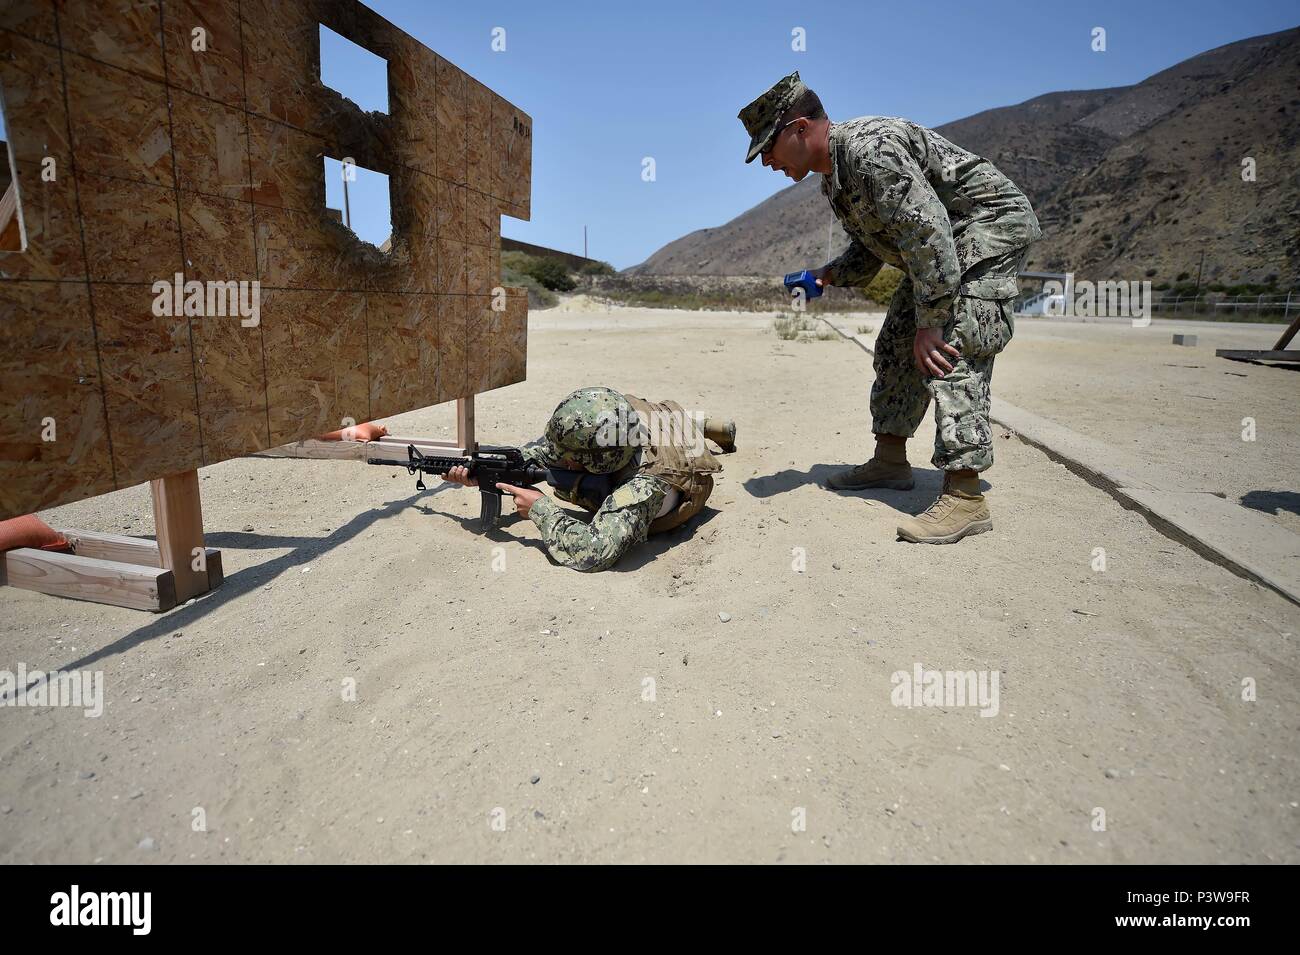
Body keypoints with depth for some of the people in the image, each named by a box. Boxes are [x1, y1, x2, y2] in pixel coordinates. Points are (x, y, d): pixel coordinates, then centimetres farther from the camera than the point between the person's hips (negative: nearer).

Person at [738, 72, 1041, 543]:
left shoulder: (869, 148, -25)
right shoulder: (833, 178, 7)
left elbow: (927, 231, -31)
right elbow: (870, 247, 16)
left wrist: (929, 322, -31)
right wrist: (829, 275, -2)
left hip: (990, 225, -10)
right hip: (942, 244, 10)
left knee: (950, 353, -23)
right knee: (896, 346, 8)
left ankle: (964, 496, -24)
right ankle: (890, 460, 17)